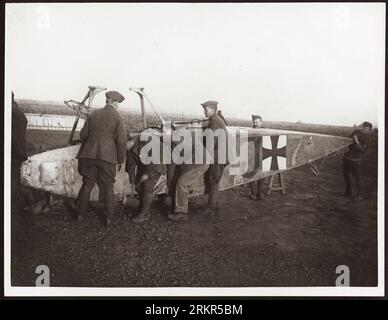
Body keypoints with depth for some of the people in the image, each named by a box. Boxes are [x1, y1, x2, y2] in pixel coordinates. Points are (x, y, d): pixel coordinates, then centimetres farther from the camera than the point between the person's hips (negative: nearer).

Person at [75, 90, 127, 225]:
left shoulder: (93, 114, 6)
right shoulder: (117, 118, -5)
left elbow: (83, 134, 10)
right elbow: (122, 141, -8)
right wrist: (120, 160, 1)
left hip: (90, 155, 3)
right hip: (108, 157, -3)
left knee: (87, 185, 14)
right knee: (108, 187, 8)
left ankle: (80, 213, 23)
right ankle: (107, 217, 12)